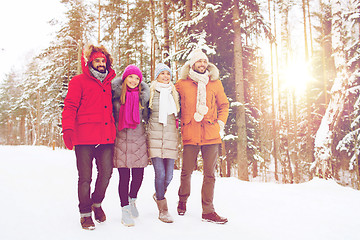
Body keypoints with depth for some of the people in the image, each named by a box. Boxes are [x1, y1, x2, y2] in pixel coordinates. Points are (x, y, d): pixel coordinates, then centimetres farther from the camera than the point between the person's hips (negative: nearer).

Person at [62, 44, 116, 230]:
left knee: (106, 172, 3)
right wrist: (68, 129, -15)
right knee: (85, 177, 1)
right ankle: (85, 213, 17)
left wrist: (116, 129, 20)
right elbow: (70, 106, -2)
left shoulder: (110, 82, 19)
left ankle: (97, 203, 29)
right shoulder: (79, 81, 5)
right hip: (85, 137, -4)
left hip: (107, 137, 4)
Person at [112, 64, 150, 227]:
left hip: (139, 139, 2)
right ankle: (125, 209, 12)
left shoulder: (143, 95, 8)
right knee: (124, 176, -1)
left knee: (138, 175, 4)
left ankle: (132, 199, 32)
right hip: (121, 140, -2)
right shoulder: (115, 93, 2)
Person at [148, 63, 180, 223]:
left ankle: (159, 195, 34)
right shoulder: (150, 92, 5)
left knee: (169, 175, 3)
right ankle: (163, 210, 5)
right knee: (160, 173, -9)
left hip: (171, 137, 3)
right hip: (155, 137, -3)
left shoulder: (174, 93, 14)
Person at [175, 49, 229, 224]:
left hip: (211, 135, 1)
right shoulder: (182, 84, 5)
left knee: (210, 173, 3)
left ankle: (208, 211, 12)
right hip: (190, 135, -1)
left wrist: (220, 123, 7)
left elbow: (224, 105, 19)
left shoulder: (215, 83, 10)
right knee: (187, 171, 5)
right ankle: (183, 200, 32)